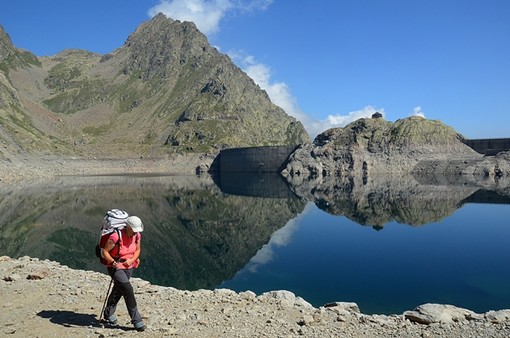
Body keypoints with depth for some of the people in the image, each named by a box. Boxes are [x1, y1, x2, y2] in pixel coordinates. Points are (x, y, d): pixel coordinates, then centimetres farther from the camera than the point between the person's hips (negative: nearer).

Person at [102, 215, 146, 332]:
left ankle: (109, 313, 45)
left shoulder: (137, 235, -8)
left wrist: (132, 260, -12)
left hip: (128, 268, 7)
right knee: (128, 291, -16)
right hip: (116, 268, -7)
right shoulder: (116, 236, -27)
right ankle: (136, 320, -6)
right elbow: (104, 251, -18)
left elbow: (138, 250, 6)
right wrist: (113, 262, -31)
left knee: (118, 290, 22)